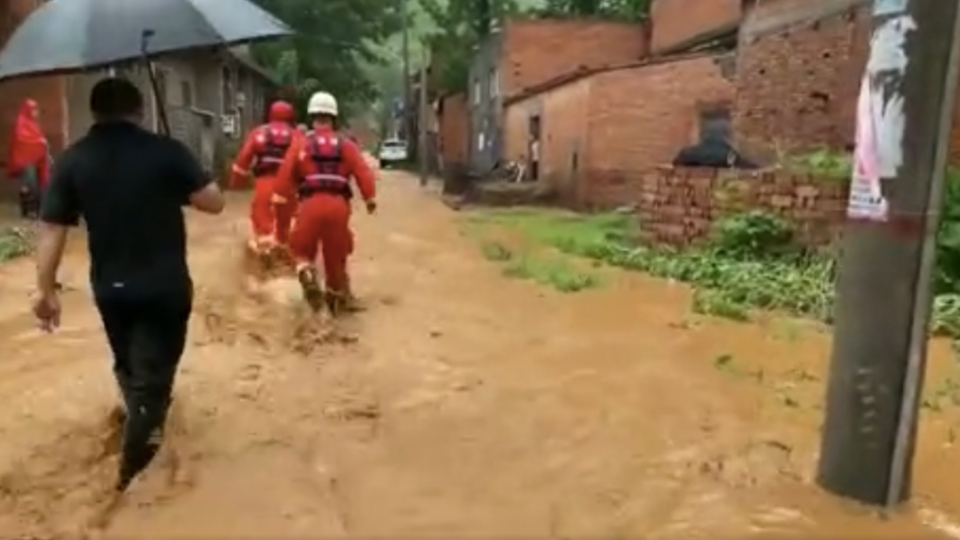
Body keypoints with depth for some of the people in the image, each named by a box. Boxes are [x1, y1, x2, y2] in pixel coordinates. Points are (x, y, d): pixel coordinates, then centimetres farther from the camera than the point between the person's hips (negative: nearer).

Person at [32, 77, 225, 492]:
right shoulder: (166, 151, -10)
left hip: (110, 287, 4)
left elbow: (51, 230, -4)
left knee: (129, 367, 26)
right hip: (165, 285, -4)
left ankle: (143, 431, 49)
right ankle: (132, 466, 8)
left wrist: (45, 289, 2)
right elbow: (214, 202, -10)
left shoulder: (72, 160, -2)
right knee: (152, 374, 6)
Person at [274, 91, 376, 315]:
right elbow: (363, 172, 2)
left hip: (310, 203, -1)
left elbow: (286, 173, 3)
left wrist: (281, 198, 9)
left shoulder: (301, 144, 8)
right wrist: (370, 197, 4)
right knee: (336, 253, 15)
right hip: (338, 204, 1)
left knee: (302, 248, 15)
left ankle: (307, 274, -14)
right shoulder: (346, 145, 11)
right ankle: (336, 294, 25)